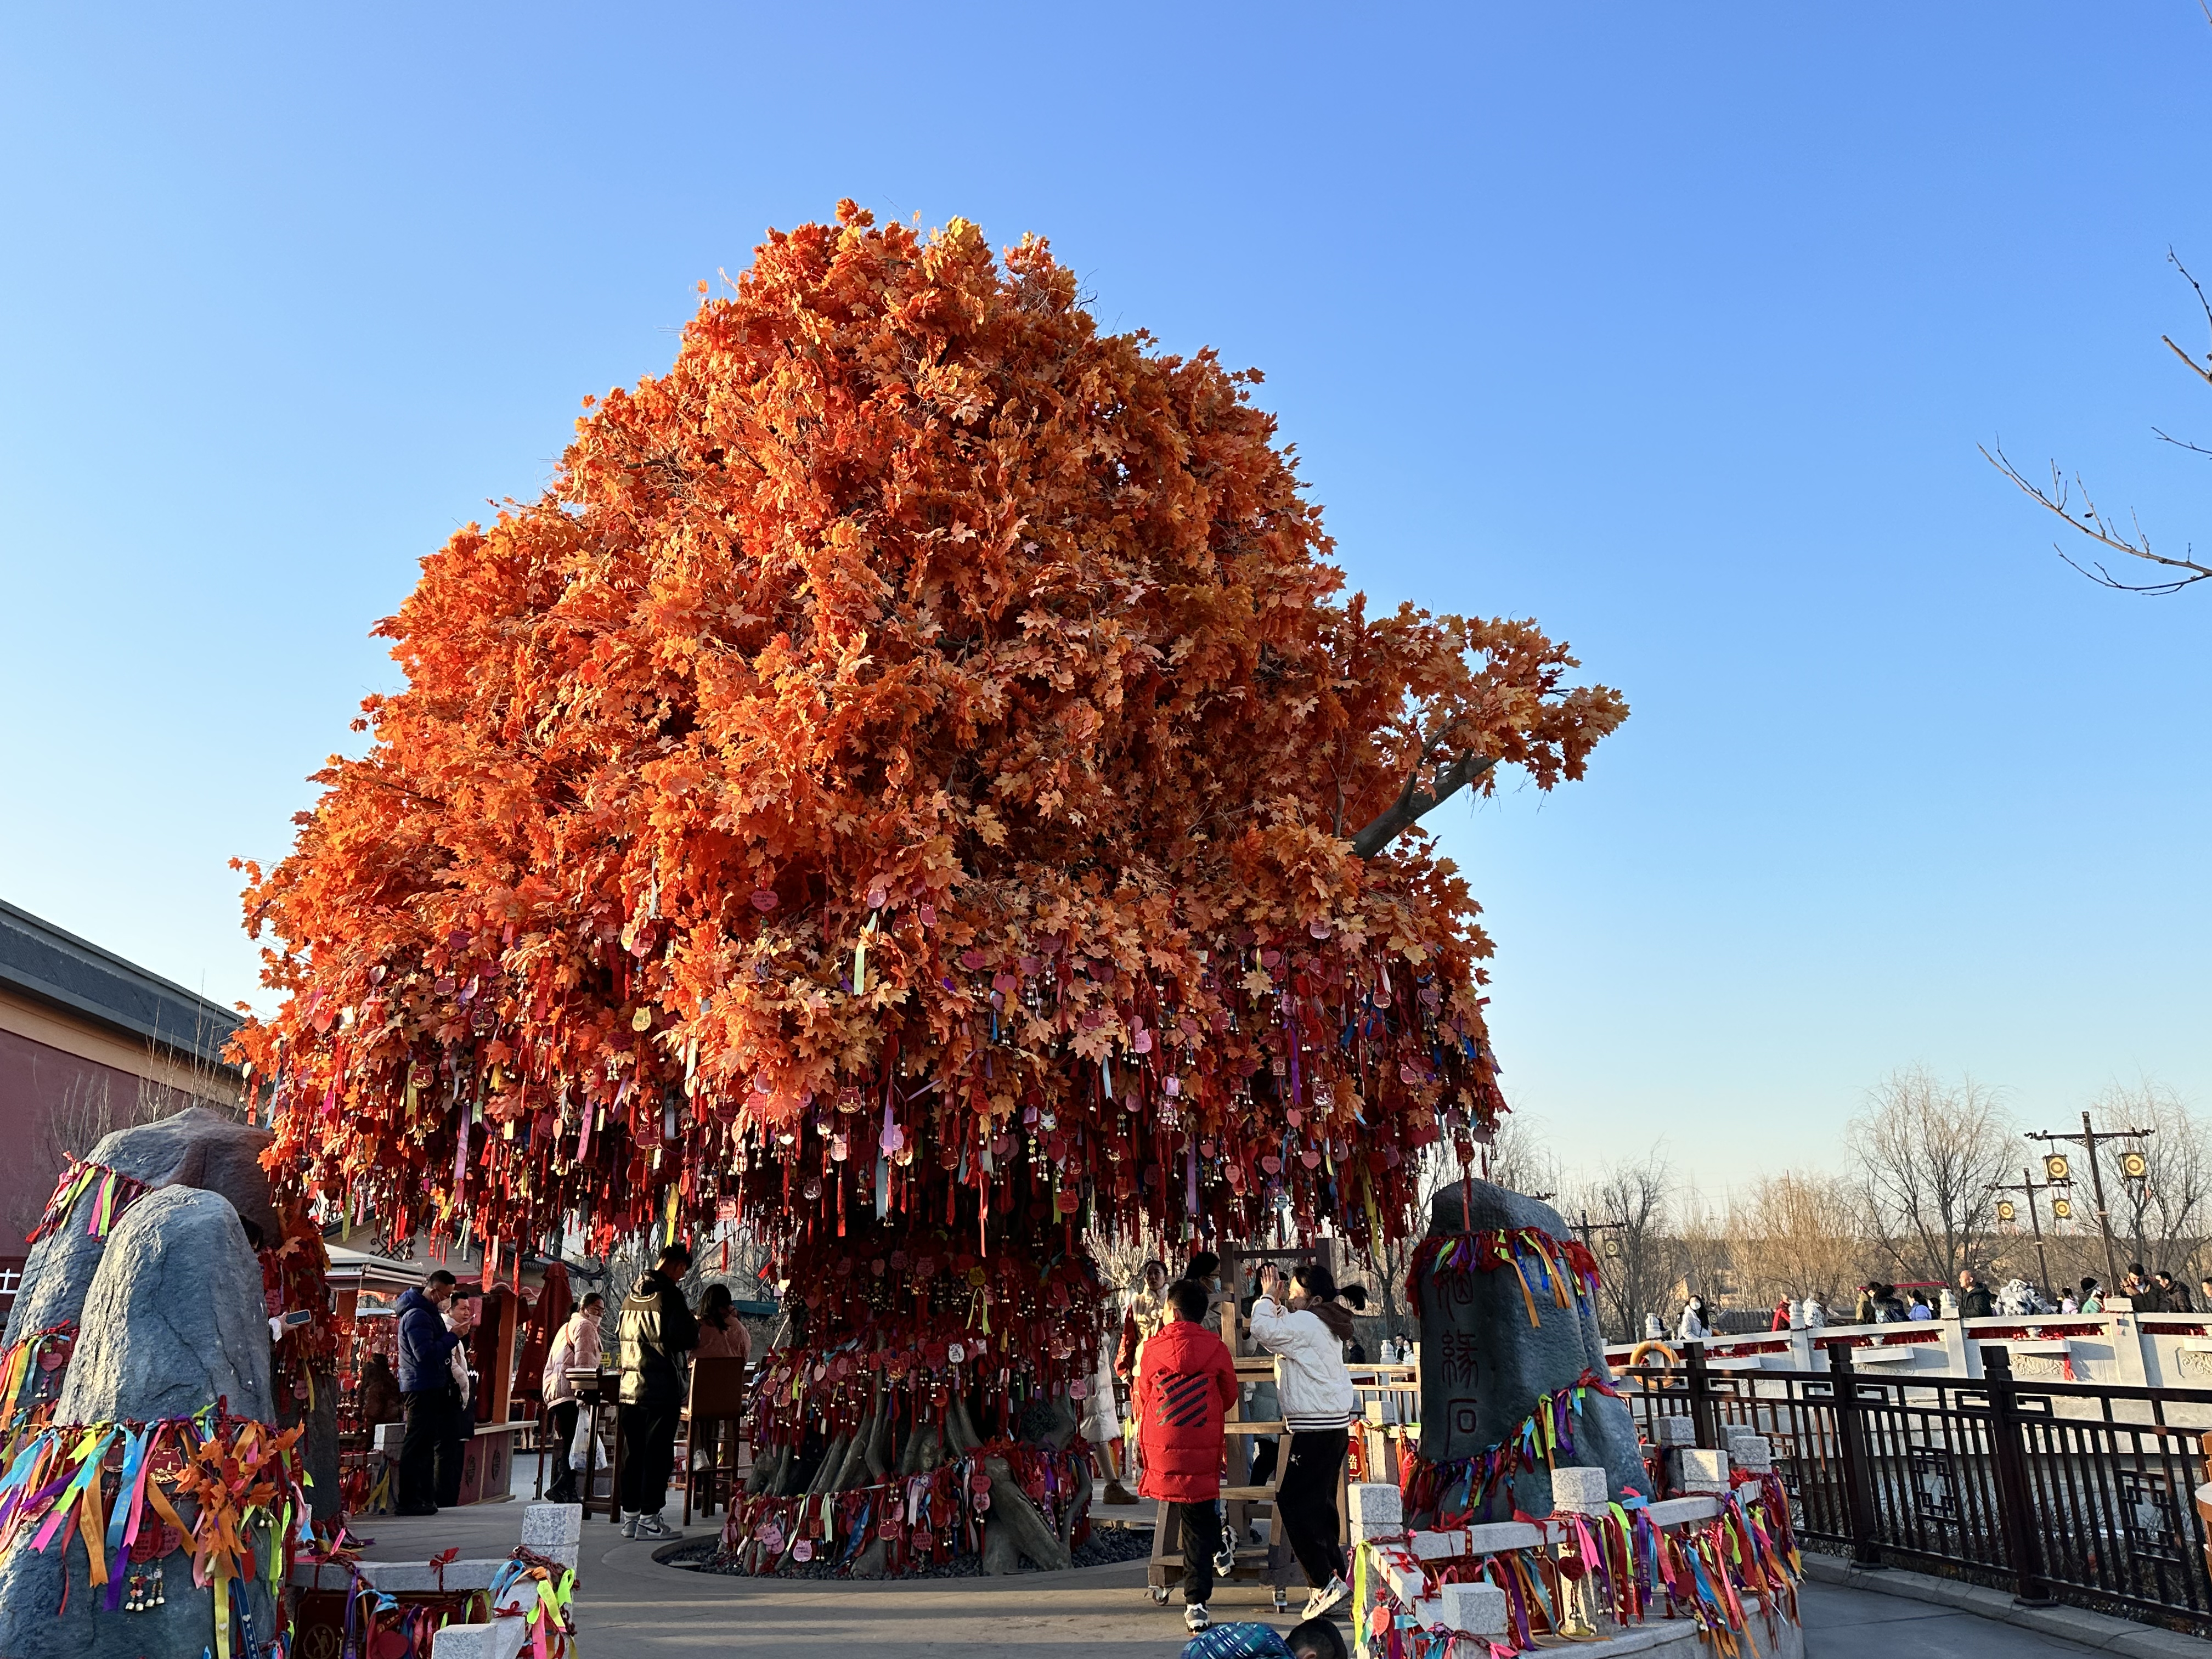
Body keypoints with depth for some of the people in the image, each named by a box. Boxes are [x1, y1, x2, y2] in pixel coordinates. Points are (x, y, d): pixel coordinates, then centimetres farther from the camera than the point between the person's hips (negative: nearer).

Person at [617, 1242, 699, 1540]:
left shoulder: (632, 1294, 10)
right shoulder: (669, 1294, -14)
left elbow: (619, 1333, 21)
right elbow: (687, 1339, -16)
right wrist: (693, 1324, 5)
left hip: (630, 1386, 7)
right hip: (661, 1388, -7)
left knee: (633, 1452, 13)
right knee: (657, 1453, 0)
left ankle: (630, 1515, 19)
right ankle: (649, 1519, 1)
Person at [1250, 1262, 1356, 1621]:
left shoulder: (1306, 1323, -14)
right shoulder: (1324, 1324, 17)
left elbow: (1264, 1331, -22)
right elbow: (1279, 1338, 24)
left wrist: (1268, 1298, -6)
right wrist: (1276, 1302, 13)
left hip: (1317, 1429, -11)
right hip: (1334, 1426, 11)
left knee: (1293, 1501, -8)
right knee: (1319, 1503, 15)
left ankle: (1326, 1581, -10)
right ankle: (1334, 1577, 19)